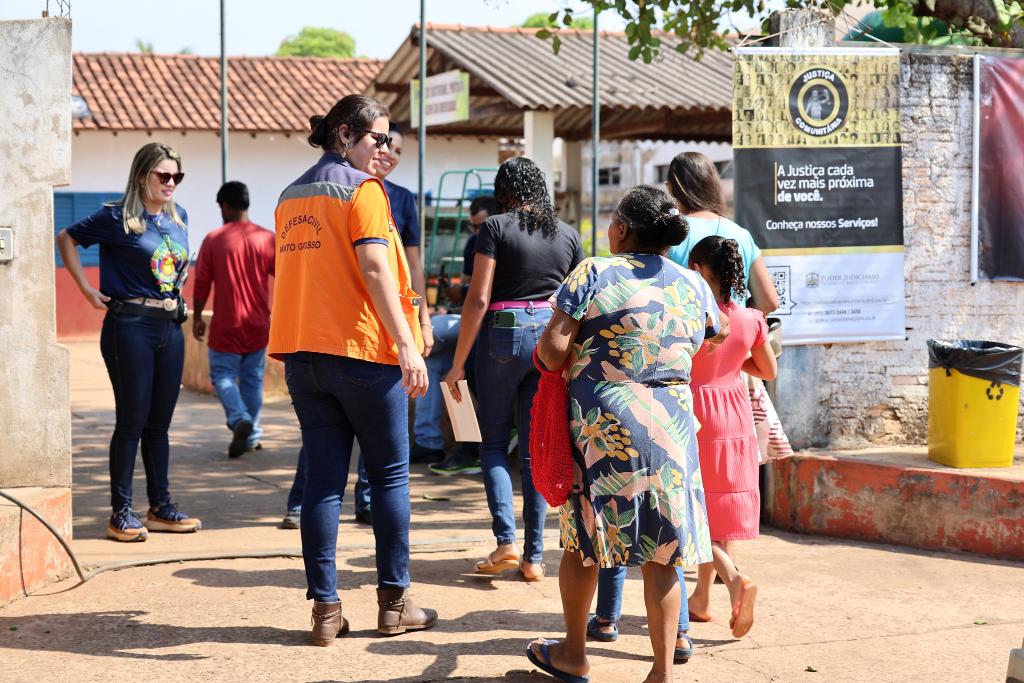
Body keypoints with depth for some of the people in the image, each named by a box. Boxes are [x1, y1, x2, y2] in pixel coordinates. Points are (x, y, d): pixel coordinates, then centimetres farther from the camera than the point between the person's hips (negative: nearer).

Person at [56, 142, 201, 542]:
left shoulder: (178, 217, 10)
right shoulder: (118, 218, -8)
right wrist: (87, 290, -3)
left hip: (170, 326, 6)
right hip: (131, 325, -6)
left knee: (160, 421, 11)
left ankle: (160, 507, 18)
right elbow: (67, 239, 0)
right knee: (132, 419, -4)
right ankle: (121, 513, 4)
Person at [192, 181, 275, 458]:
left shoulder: (213, 240, -6)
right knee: (253, 378, 12)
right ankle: (251, 436, 15)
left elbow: (201, 283, -4)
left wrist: (197, 316, 8)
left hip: (226, 325, -2)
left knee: (223, 375, 6)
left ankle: (240, 418, -19)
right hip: (258, 324, 2)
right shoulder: (267, 238, -2)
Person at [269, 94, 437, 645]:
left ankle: (325, 608, 3)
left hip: (303, 353, 6)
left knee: (323, 480, 5)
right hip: (362, 351, -6)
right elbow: (374, 269, -16)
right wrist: (407, 345, -18)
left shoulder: (291, 196, 16)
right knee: (390, 475, 6)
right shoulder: (361, 187, -7)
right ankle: (394, 602, 10)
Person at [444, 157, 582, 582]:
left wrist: (458, 362, -6)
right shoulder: (568, 235, 9)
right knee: (537, 448, 9)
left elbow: (478, 299, -10)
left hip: (504, 335, -3)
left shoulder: (496, 228, -5)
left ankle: (506, 541, -5)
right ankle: (534, 556, 8)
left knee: (494, 442, 11)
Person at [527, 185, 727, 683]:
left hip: (600, 420, -3)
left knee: (582, 539, 13)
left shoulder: (595, 273, -5)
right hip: (671, 425, 3)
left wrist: (551, 359, 10)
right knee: (661, 551, 6)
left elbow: (553, 349, -12)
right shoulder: (693, 285, 7)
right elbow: (720, 336, 21)